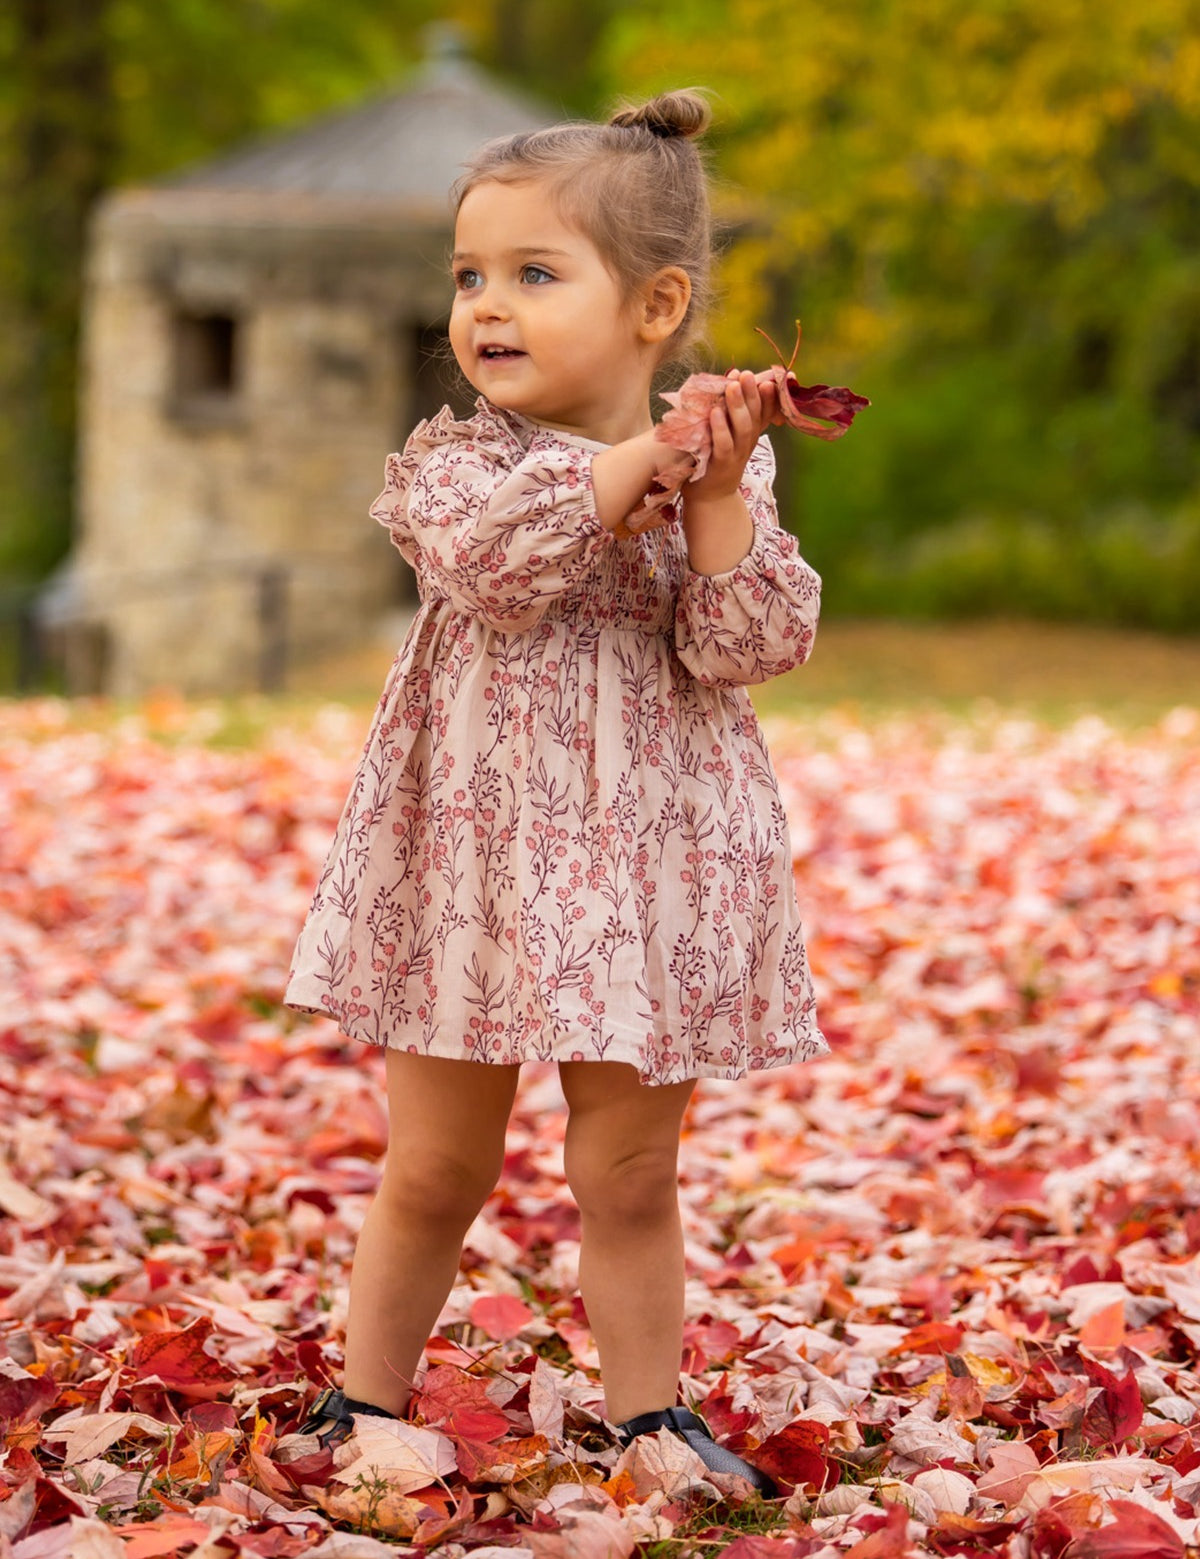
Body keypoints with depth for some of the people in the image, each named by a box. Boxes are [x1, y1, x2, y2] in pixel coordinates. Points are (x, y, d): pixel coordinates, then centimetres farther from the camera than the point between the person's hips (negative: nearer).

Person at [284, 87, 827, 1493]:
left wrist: (720, 491, -22)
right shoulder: (456, 456, -4)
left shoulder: (717, 473, 0)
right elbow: (488, 547, -26)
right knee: (433, 1171, 10)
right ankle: (364, 1400, 25)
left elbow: (750, 646, -11)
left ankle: (648, 1410, 24)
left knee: (629, 1181, 10)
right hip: (472, 855, -1)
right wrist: (643, 452, -23)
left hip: (648, 866, 1)